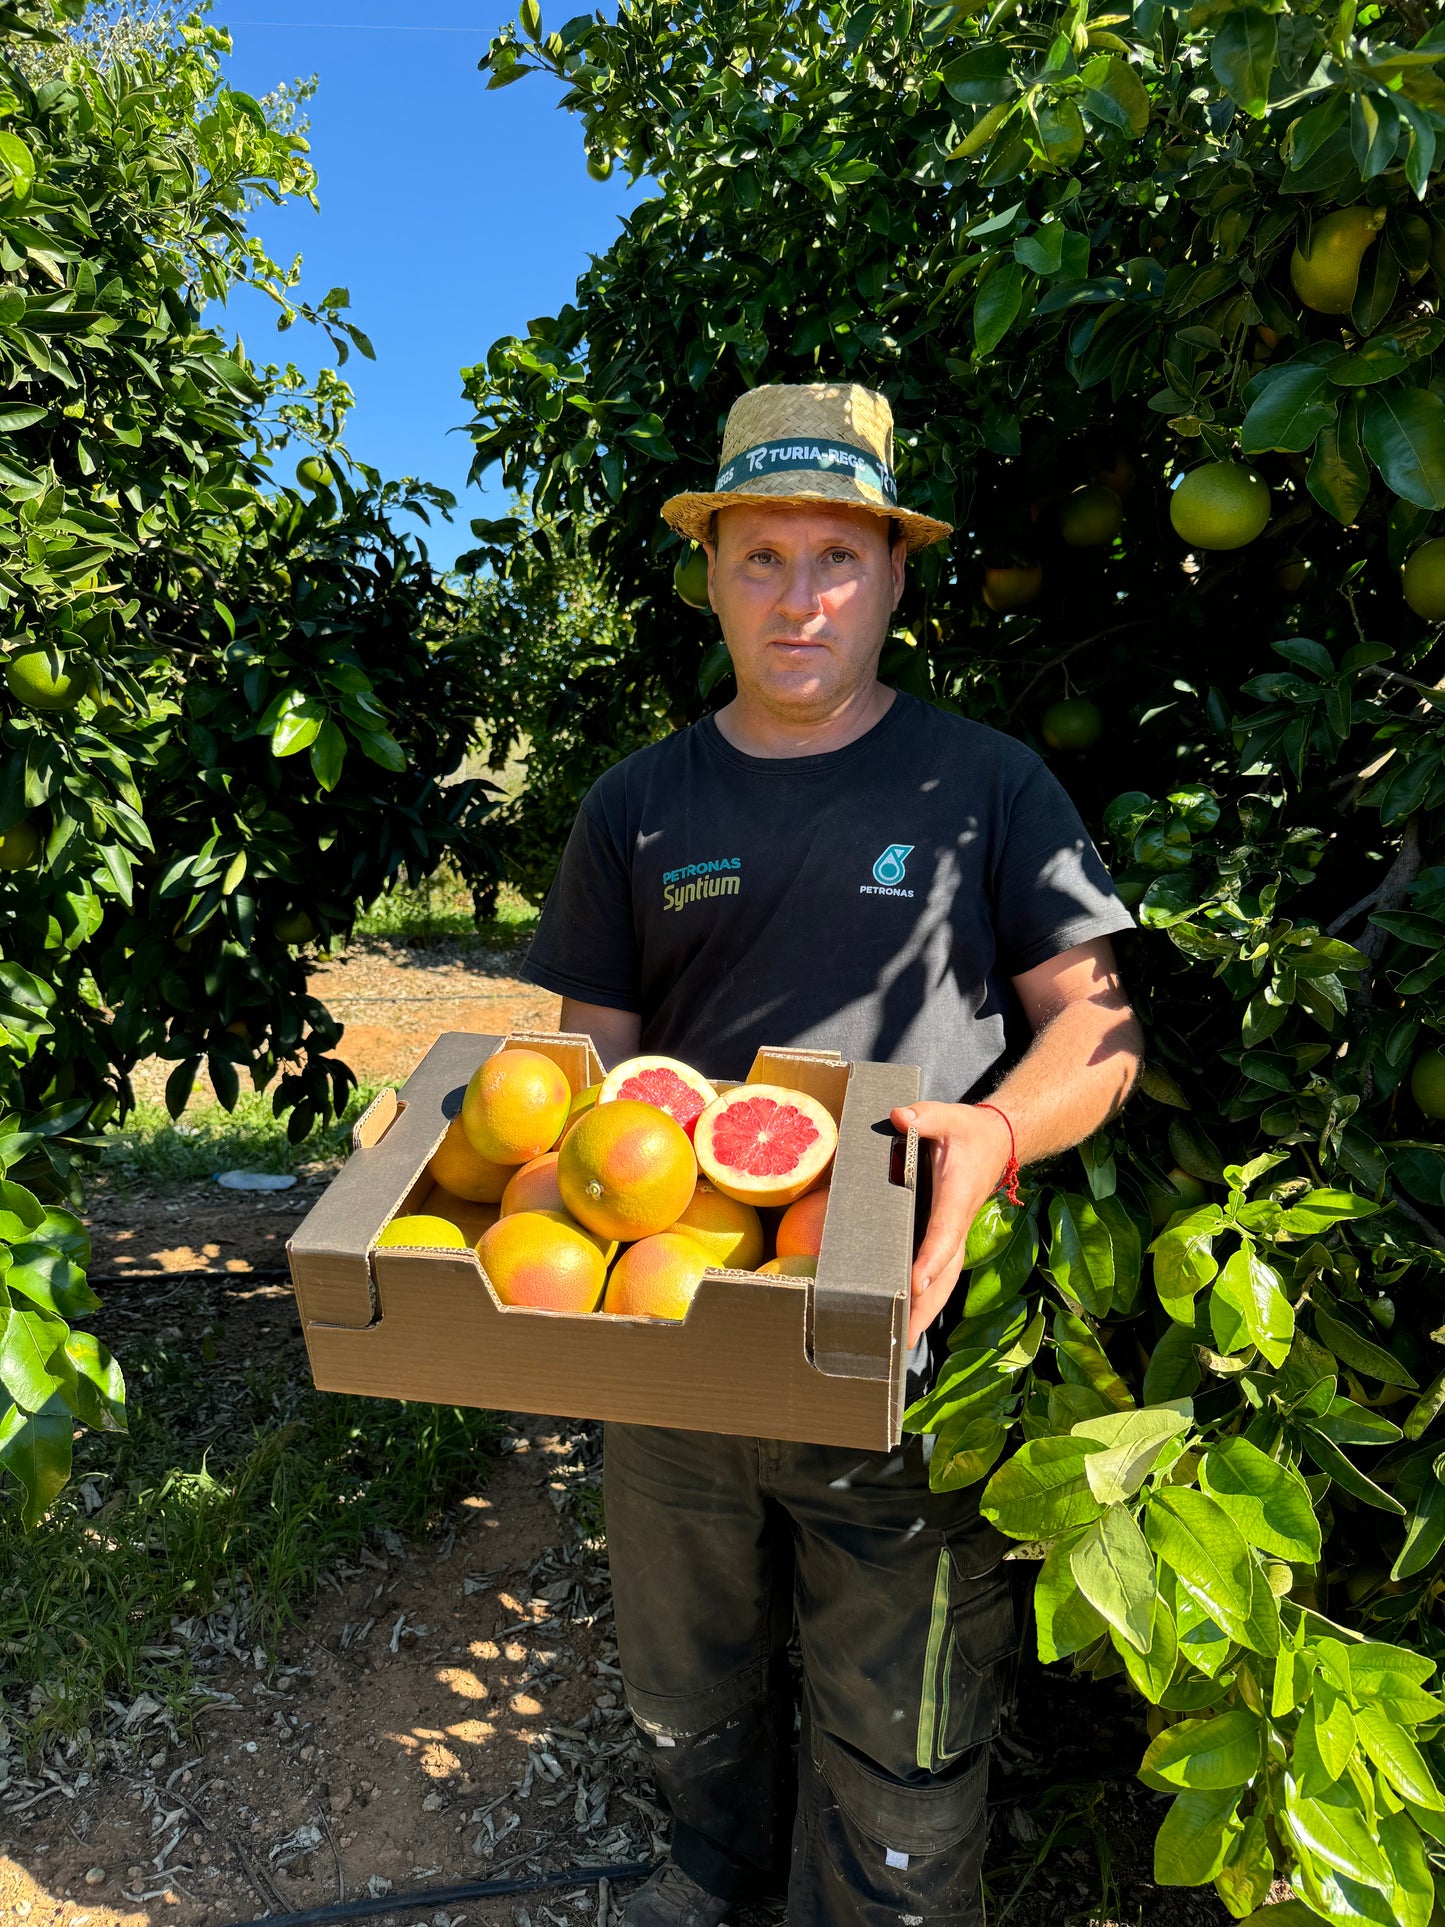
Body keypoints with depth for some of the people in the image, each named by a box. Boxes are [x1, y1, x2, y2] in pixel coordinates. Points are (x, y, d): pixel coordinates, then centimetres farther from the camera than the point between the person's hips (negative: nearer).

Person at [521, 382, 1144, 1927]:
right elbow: (596, 1055, 7)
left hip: (906, 1346, -2)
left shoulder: (984, 784, -1)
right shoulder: (638, 807, 5)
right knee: (685, 1685, 26)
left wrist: (999, 1131, -22)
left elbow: (1101, 1023, -2)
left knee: (899, 1750, 12)